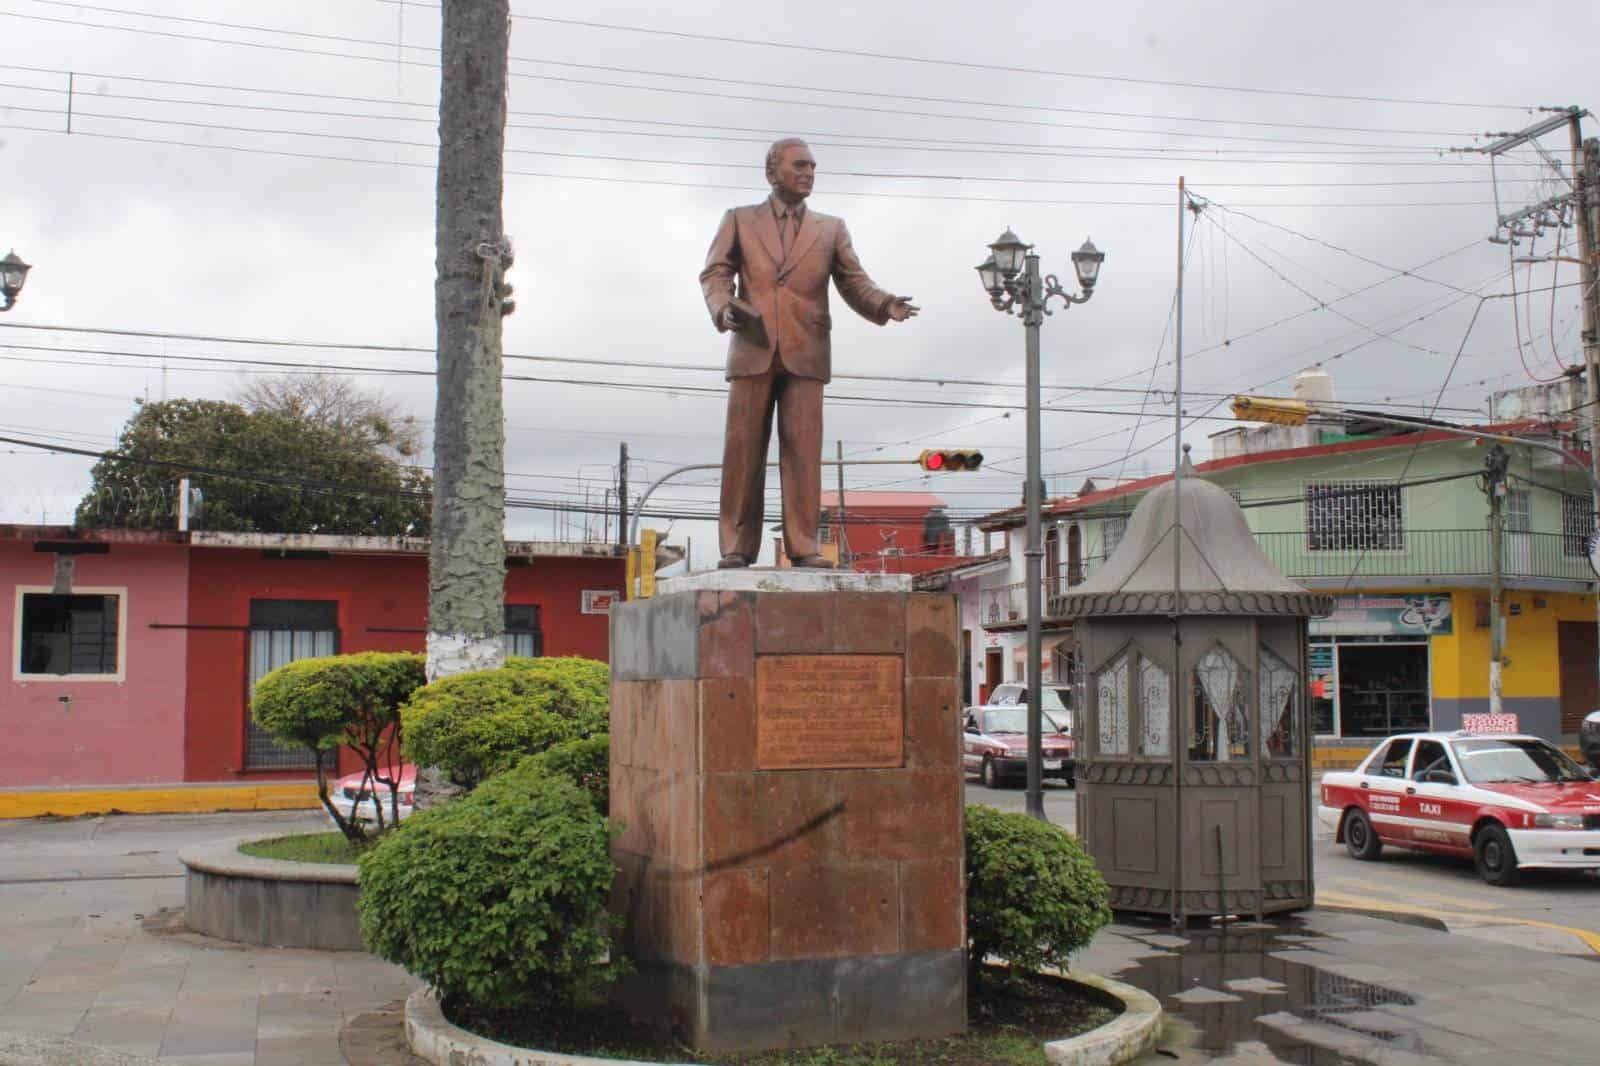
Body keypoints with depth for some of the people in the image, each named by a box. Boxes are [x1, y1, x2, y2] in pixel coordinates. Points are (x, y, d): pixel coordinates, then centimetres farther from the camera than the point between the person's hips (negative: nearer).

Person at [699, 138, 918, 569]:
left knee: (803, 450, -5)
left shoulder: (831, 228, 18)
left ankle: (803, 546, -4)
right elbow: (715, 273, 6)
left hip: (805, 353, 1)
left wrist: (885, 304, -12)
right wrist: (722, 307, -17)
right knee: (742, 449, -2)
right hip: (753, 349, -1)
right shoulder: (739, 220, 14)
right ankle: (737, 546, 2)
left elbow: (854, 282, 9)